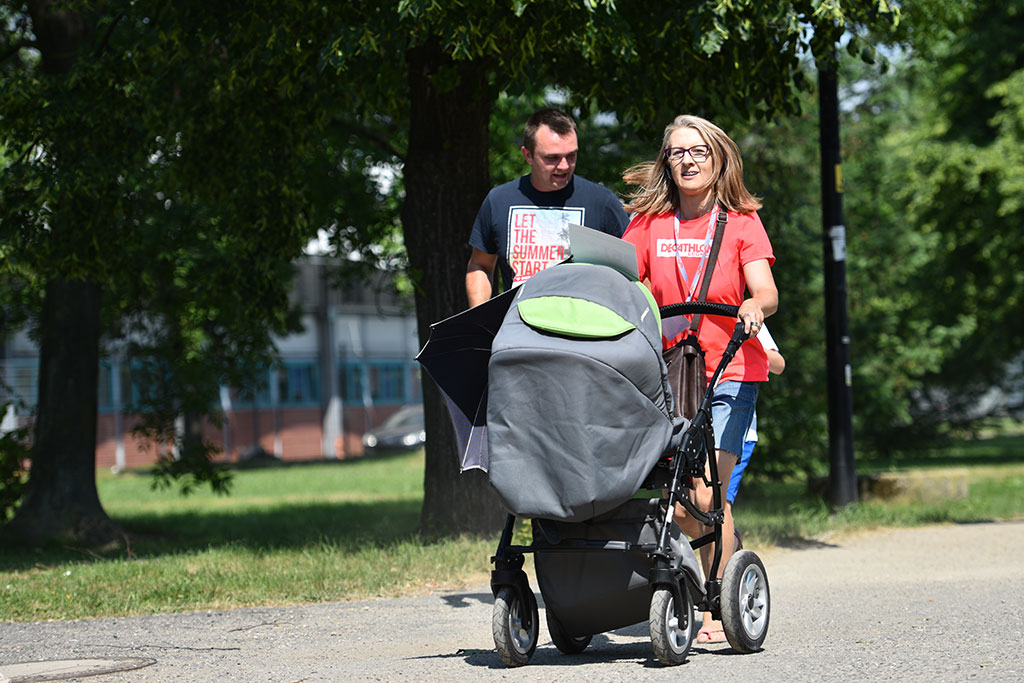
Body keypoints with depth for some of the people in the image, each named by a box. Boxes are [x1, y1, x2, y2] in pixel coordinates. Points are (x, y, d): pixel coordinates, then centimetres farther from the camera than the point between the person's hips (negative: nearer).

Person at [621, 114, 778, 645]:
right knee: (678, 503, -2)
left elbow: (766, 292, -9)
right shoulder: (648, 223, 9)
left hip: (728, 374, -2)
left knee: (706, 497, -12)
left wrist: (755, 306, -32)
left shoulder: (741, 223, 3)